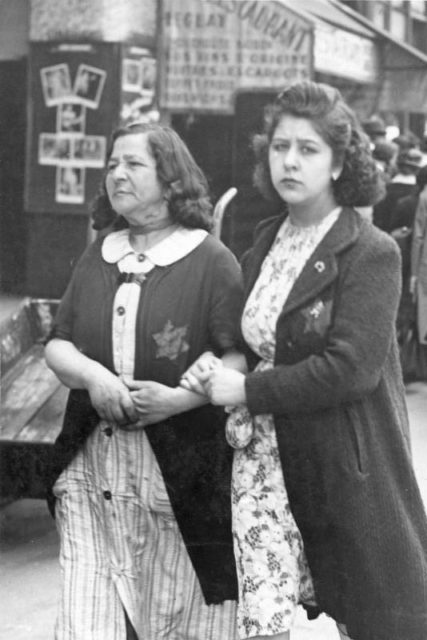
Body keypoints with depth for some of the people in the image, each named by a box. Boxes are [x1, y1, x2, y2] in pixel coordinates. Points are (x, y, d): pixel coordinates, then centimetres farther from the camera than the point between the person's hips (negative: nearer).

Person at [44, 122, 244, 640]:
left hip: (181, 471, -4)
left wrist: (180, 397, -21)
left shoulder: (210, 261, -3)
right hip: (92, 467, 4)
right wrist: (92, 375, -10)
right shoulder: (97, 257, 13)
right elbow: (56, 346, 11)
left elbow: (240, 357, -8)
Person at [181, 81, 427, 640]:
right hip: (265, 455, 5)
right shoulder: (264, 242, 10)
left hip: (349, 463, -5)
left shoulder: (370, 253, -11)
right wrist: (218, 365, 2)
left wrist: (250, 390, -17)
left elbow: (351, 368, -19)